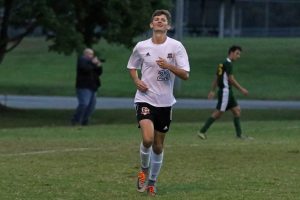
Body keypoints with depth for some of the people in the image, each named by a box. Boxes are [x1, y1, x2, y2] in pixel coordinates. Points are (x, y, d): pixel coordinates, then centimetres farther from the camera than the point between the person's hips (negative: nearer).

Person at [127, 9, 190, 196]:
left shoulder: (176, 46, -4)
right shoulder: (141, 47, 0)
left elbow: (185, 75, -7)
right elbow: (132, 67, 18)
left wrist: (168, 66, -24)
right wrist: (137, 81, -2)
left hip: (165, 102, 1)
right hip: (145, 99, -1)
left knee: (158, 146, 9)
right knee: (148, 139, -22)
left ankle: (152, 181, 27)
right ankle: (144, 170, 5)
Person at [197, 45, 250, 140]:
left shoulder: (223, 64, 16)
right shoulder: (228, 64, -13)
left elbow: (216, 78, 18)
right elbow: (231, 79, -17)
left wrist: (212, 91, 19)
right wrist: (241, 89, -13)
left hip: (228, 92, 10)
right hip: (225, 91, -10)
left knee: (237, 110, 8)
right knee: (218, 113, -8)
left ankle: (239, 134, 7)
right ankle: (202, 131, -5)